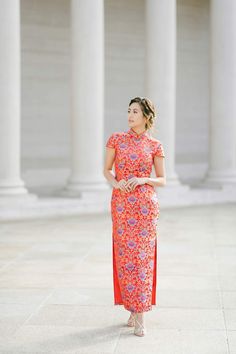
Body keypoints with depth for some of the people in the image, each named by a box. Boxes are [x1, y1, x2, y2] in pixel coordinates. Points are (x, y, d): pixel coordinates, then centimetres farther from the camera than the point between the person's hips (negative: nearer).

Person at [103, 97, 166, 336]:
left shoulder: (155, 145, 3)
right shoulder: (116, 139, 5)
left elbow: (162, 180, 5)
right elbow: (106, 170, 9)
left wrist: (142, 180, -14)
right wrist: (115, 183, -12)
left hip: (146, 204, -1)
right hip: (121, 204, 1)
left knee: (142, 256, -4)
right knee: (125, 255, 2)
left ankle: (140, 316, 1)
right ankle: (133, 307, 18)